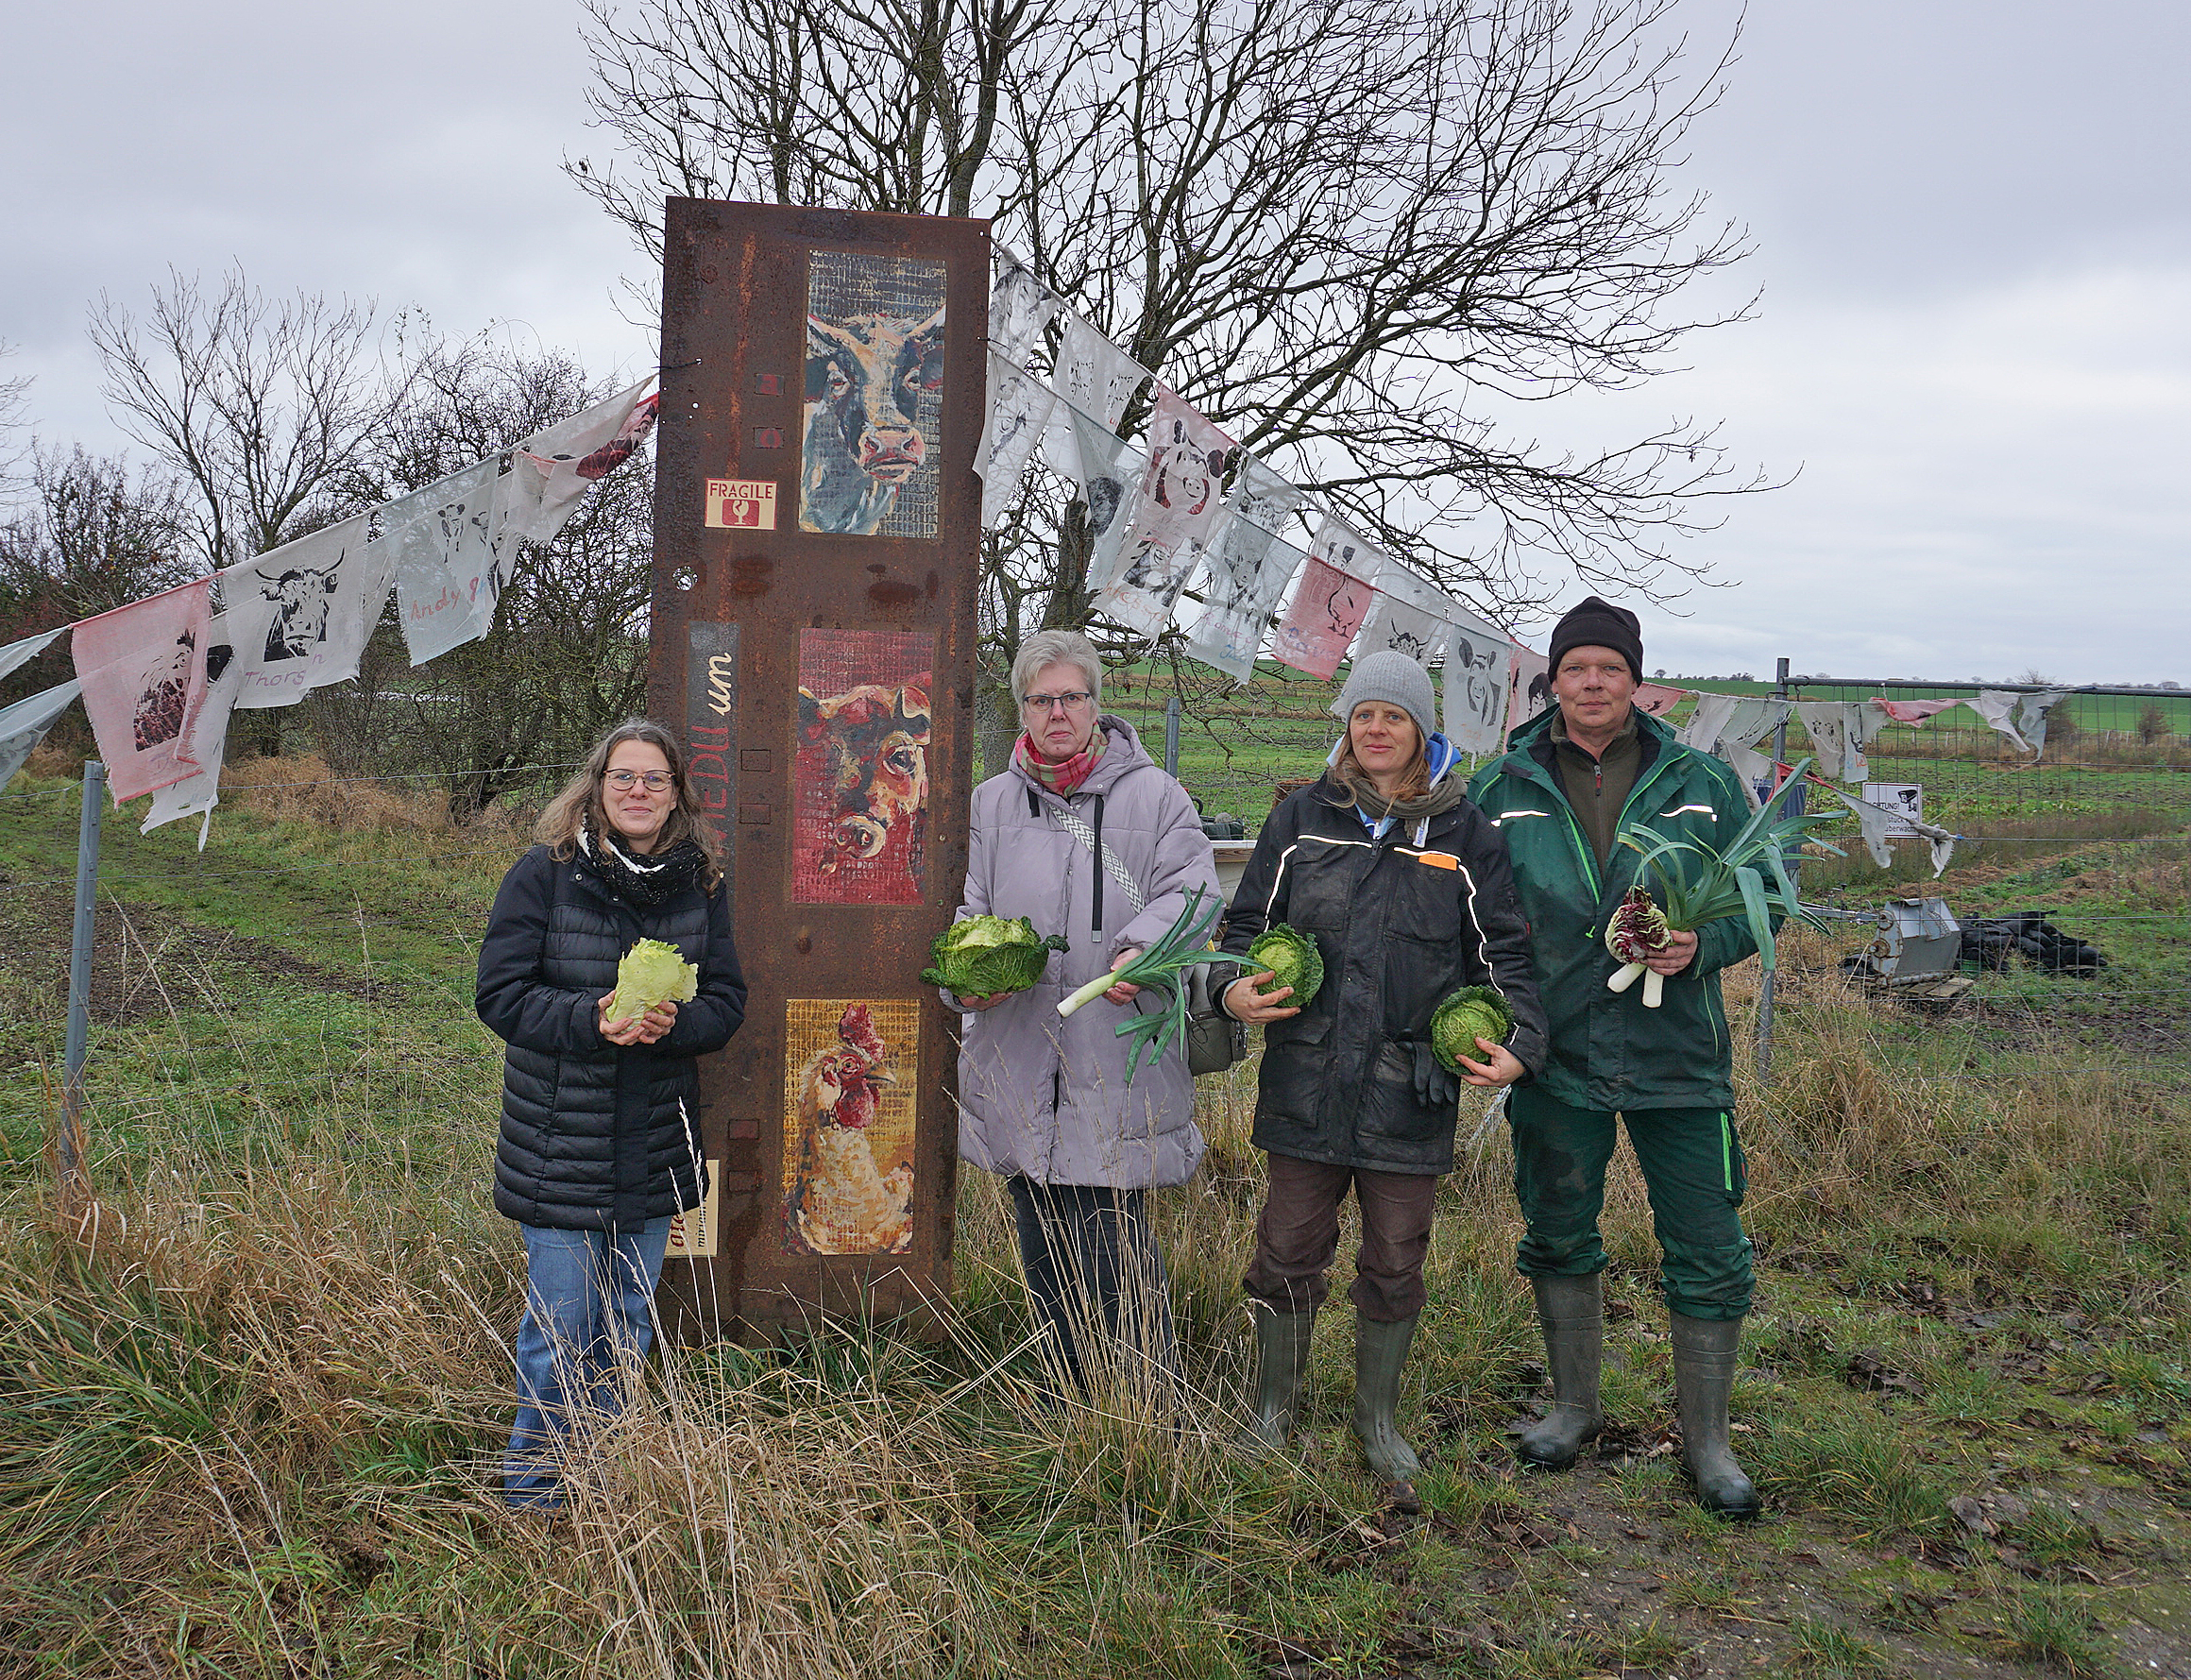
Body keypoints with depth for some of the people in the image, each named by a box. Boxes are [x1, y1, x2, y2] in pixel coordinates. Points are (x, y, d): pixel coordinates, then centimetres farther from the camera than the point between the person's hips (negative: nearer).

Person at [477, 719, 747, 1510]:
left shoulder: (701, 882, 4)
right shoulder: (544, 874, -7)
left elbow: (726, 998, 5)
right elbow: (502, 993, -9)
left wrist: (672, 1022, -17)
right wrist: (592, 1020, -24)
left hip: (658, 1145, 4)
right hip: (561, 1146, -4)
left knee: (629, 1327, 16)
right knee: (560, 1330, 1)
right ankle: (532, 1488, 22)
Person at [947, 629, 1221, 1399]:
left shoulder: (1152, 794, 2)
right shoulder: (991, 802, 13)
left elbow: (1191, 893, -5)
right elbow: (966, 911, 13)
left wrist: (1143, 948, -26)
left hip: (1116, 1068, -4)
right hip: (1018, 1069, 5)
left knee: (1114, 1254, -8)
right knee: (1046, 1257, 14)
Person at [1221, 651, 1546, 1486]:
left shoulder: (1466, 835, 2)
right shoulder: (1302, 818, 4)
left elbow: (1503, 955, 4)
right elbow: (1248, 923, 10)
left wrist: (1518, 1046, -11)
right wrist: (1237, 988, -10)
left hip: (1409, 1092, 0)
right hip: (1307, 1080, 1)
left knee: (1396, 1264, 10)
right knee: (1288, 1253, 8)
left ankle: (1378, 1418, 33)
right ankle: (1272, 1410, 30)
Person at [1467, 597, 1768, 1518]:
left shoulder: (1701, 785, 1)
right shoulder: (1502, 788, 1)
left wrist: (1703, 945, -14)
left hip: (1676, 1053, -1)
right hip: (1556, 1056, 1)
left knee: (1708, 1253, 3)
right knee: (1559, 1235, 15)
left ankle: (1706, 1436, 21)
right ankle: (1574, 1404, 36)